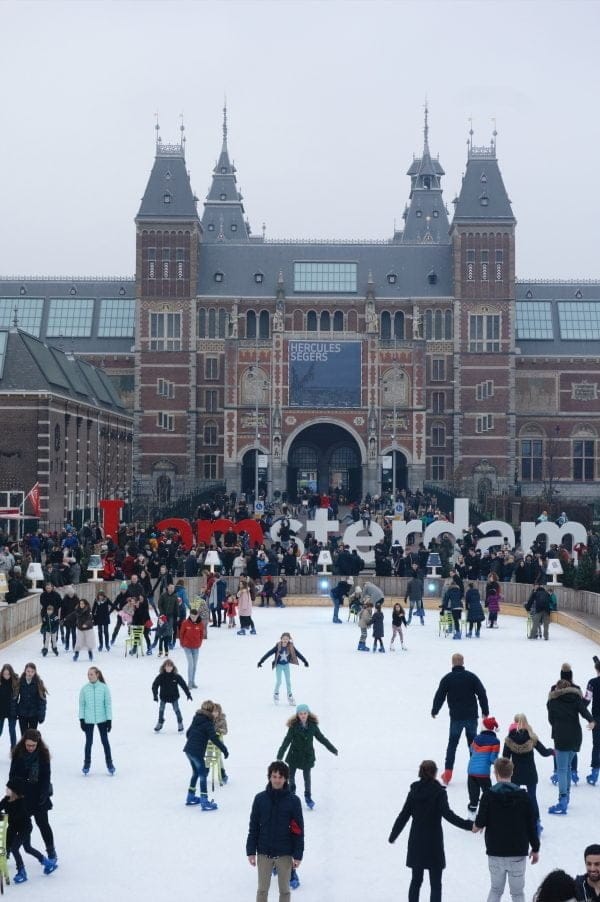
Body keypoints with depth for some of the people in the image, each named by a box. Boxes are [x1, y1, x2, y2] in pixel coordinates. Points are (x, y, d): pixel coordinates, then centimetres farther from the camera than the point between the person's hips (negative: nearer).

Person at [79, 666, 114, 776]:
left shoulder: (104, 687, -7)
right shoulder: (84, 689, -4)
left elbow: (108, 704, -4)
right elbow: (81, 704, 1)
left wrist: (109, 719, -5)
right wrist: (81, 719, -3)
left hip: (102, 719, -1)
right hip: (88, 720, 1)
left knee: (105, 741, 8)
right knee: (88, 742, 10)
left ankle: (109, 764, 20)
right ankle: (86, 765, 21)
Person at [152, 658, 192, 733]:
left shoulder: (176, 676, -13)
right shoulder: (160, 677, -14)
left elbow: (183, 684, -6)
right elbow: (155, 685, -10)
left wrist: (188, 694, -4)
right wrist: (155, 695, -17)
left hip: (174, 697, -1)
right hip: (163, 697, 1)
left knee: (176, 710, 4)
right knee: (161, 710, 11)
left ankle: (180, 724, 20)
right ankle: (160, 723, 30)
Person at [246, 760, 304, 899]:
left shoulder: (293, 800, -7)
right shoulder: (260, 799, -4)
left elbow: (299, 830, -4)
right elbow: (253, 827, 1)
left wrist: (298, 855, -7)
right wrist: (251, 851, -2)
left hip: (285, 854, -1)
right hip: (264, 853, 1)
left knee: (284, 890, 10)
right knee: (262, 890, 9)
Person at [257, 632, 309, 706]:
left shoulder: (291, 647, -17)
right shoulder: (278, 646, -23)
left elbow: (298, 654, -6)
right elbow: (268, 653, -21)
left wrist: (305, 661, 2)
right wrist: (260, 662, -21)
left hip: (286, 665, 2)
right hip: (279, 665, -2)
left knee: (288, 681, 8)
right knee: (278, 681, -2)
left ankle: (290, 696, 26)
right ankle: (276, 694, 25)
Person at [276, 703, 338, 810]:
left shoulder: (312, 725, -7)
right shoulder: (293, 726, -15)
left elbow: (321, 738, 4)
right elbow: (287, 741, -17)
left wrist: (333, 749, 10)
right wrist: (280, 755, -22)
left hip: (308, 755, 1)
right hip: (294, 755, -1)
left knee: (307, 777, 3)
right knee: (291, 774, 11)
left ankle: (308, 796, 22)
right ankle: (292, 788, 43)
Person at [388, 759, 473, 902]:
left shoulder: (414, 791, 1)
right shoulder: (439, 792, -12)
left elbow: (404, 815, 4)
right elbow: (448, 814, -23)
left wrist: (393, 835, 14)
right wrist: (468, 825, -25)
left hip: (416, 842, 4)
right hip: (433, 842, -4)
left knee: (416, 880, 17)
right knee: (435, 884, 3)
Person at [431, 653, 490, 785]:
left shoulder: (447, 678, -4)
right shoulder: (471, 676, -2)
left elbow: (439, 696, 1)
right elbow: (482, 694, -2)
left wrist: (434, 711, 16)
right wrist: (485, 711, 8)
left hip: (456, 717, -1)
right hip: (471, 716, 1)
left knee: (452, 744, 8)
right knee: (473, 743, 12)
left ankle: (447, 773, 4)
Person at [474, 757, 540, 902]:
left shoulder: (489, 795, -9)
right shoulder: (522, 795, -4)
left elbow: (480, 822, -10)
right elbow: (531, 824, -1)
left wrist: (476, 826, 15)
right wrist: (535, 848, 10)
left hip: (495, 853, 0)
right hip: (518, 852, 0)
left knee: (496, 890, 15)